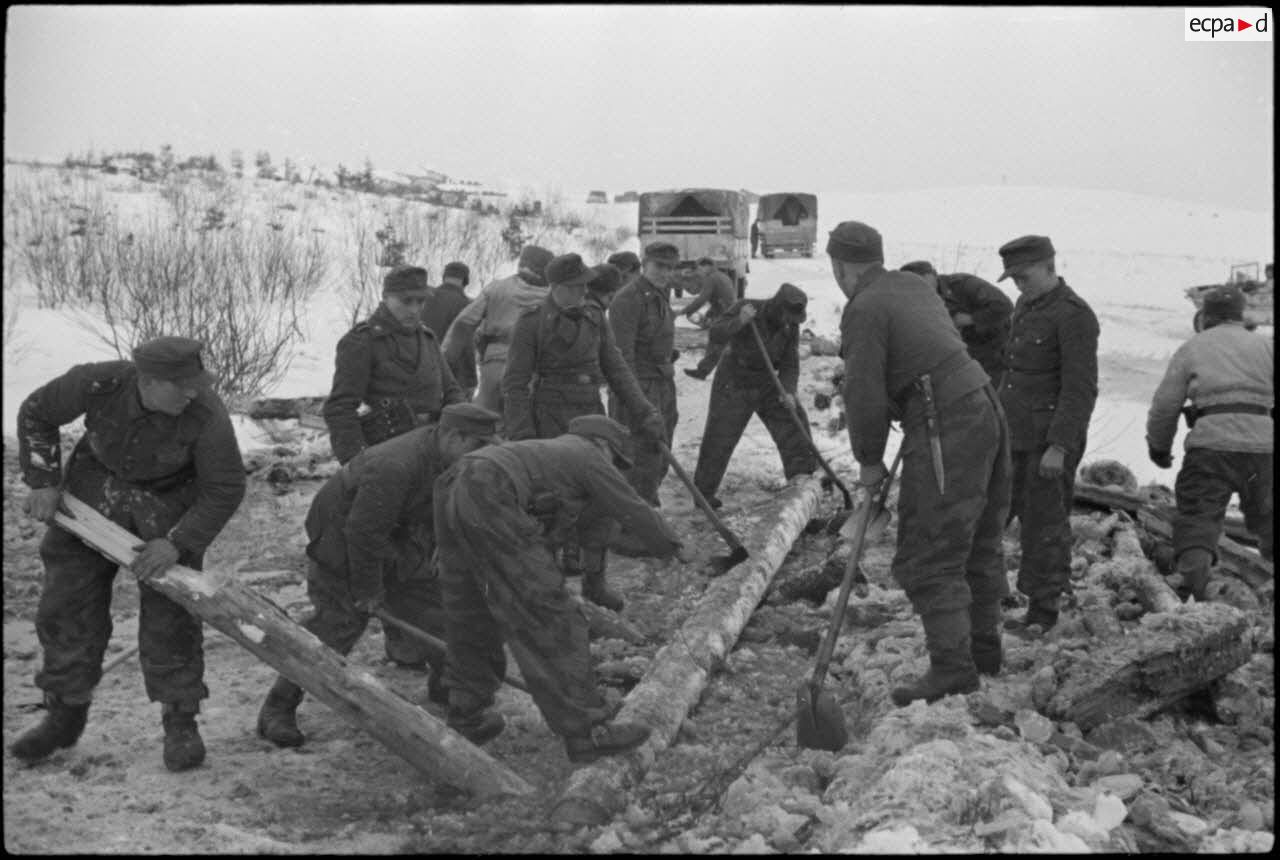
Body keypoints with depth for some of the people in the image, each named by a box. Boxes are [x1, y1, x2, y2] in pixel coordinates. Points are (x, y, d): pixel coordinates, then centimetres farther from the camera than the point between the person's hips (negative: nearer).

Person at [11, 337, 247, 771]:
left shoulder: (206, 414, -31)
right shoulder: (98, 382, -27)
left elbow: (226, 488, -20)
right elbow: (36, 413, -7)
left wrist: (178, 544, -25)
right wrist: (44, 482, -11)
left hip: (167, 502, -2)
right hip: (94, 491, 2)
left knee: (169, 613, -6)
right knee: (67, 604, 6)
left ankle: (180, 723, 10)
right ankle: (65, 714, 23)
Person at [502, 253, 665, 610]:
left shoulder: (594, 318, 4)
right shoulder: (531, 323, -11)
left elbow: (616, 369, 7)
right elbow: (514, 384, -10)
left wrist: (645, 412, -2)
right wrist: (522, 438, -17)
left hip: (591, 414, 5)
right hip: (550, 419, -5)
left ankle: (594, 581, 16)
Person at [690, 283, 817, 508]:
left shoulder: (791, 327, -8)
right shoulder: (747, 308, -20)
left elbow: (790, 365, -8)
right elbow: (715, 333, -27)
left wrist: (788, 392, -25)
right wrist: (738, 322, -45)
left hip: (767, 384, 4)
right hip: (733, 385, -4)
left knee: (794, 423, -3)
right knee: (719, 439, -2)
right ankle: (703, 493, 12)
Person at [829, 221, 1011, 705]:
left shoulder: (865, 309, -10)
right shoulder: (914, 287, 18)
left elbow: (865, 396, -11)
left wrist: (868, 461, 1)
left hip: (944, 430, -10)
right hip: (984, 410, 10)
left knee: (930, 557, -5)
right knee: (979, 543, 18)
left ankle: (952, 669, -5)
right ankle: (984, 650, 30)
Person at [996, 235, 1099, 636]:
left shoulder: (1074, 315, -13)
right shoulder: (1024, 307, 14)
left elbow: (1080, 389, -18)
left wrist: (1059, 446, -23)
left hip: (1051, 441, -8)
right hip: (1013, 436, 8)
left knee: (1045, 524, 1)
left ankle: (1043, 610, 13)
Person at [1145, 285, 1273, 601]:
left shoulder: (1192, 348, 11)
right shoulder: (1265, 346, 17)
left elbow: (1165, 403, 9)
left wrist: (1159, 446, 21)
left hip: (1211, 441, -2)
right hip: (1262, 442, 3)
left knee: (1199, 514, -4)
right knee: (1266, 514, 20)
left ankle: (1193, 584, -19)